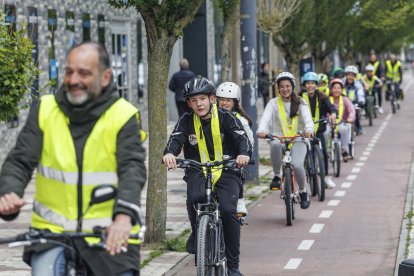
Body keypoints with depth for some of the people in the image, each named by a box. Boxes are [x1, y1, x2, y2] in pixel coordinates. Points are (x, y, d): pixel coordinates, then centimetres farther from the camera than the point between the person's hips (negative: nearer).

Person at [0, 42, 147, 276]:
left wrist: (124, 215, -36)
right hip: (52, 230, 1)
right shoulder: (45, 110, 1)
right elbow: (20, 161, -2)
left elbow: (133, 169, -17)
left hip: (109, 235, -1)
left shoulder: (123, 116, -5)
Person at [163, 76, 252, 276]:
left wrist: (244, 153, -38)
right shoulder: (186, 121, 3)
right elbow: (176, 139, -13)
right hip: (197, 171, 1)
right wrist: (169, 153, -37)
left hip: (226, 171, -1)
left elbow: (242, 137, -15)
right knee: (195, 197, -33)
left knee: (228, 210, -23)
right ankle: (196, 233, -2)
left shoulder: (226, 118, -2)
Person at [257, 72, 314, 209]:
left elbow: (307, 117, -10)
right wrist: (261, 130, -33)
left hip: (297, 140, 0)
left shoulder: (300, 102, 7)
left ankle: (303, 192, 4)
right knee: (275, 144, -38)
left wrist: (309, 129, -34)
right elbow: (266, 117, -11)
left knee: (297, 165, -25)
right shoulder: (274, 103, 6)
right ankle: (276, 176, -18)